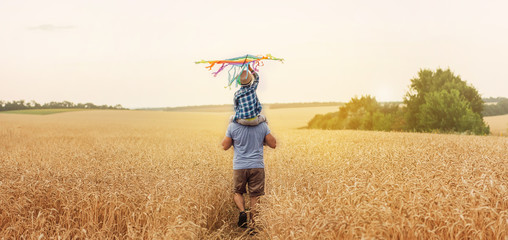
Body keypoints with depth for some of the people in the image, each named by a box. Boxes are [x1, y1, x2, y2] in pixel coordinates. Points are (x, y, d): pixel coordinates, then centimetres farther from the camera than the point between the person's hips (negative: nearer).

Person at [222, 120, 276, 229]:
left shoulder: (233, 126, -8)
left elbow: (225, 146, 1)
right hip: (257, 166, 0)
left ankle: (242, 211, -6)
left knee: (238, 192, 19)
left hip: (240, 166, 0)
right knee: (255, 196, 8)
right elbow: (273, 144, 2)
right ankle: (253, 224, 7)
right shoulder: (262, 125, -5)